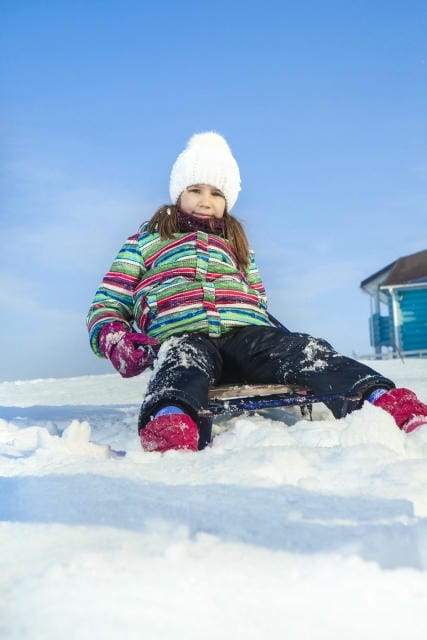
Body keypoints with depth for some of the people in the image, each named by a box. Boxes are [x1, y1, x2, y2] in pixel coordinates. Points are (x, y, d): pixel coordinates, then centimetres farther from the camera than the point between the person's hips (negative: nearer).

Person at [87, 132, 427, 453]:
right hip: (181, 336, -3)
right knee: (184, 359, -40)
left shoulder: (235, 243, 35)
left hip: (246, 332, 3)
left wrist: (288, 347, 8)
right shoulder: (147, 239, 25)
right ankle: (168, 425, -71)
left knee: (309, 351, -28)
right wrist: (115, 340, -5)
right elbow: (106, 305, 20)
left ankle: (383, 401, -53)